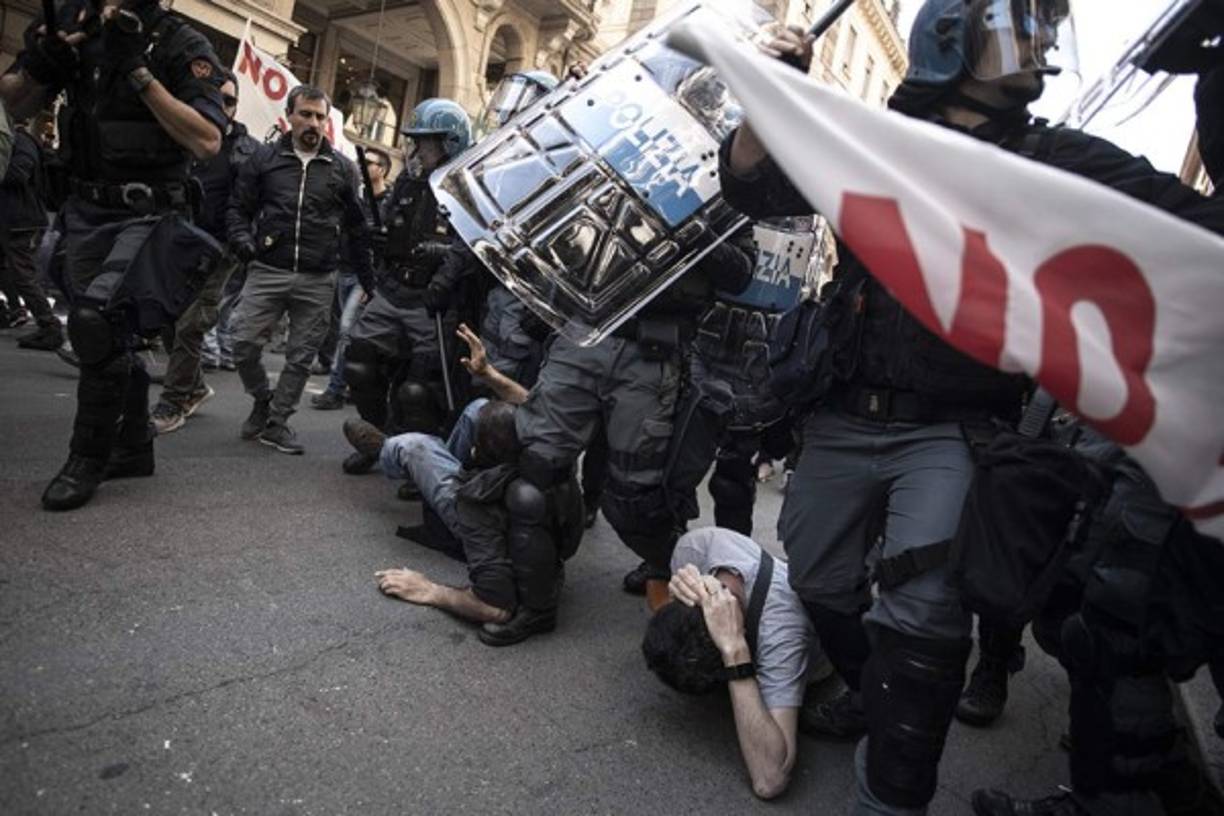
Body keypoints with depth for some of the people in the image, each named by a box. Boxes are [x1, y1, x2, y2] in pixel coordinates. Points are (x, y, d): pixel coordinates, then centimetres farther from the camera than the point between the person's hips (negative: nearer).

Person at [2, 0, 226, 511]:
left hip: (145, 214, -6)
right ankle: (133, 448, 25)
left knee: (97, 322, -20)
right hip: (84, 210, 6)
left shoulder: (183, 46, -6)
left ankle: (88, 459, -4)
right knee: (111, 334, 10)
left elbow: (207, 142, -18)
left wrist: (139, 70, -19)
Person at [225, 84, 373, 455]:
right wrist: (243, 241, -10)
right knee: (244, 345, -5)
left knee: (301, 357, 4)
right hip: (267, 272, 0)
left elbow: (358, 229, 11)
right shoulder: (264, 159, 7)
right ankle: (263, 400, 22)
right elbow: (238, 207, 11)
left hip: (317, 281, 0)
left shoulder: (342, 169, 8)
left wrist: (368, 280, 8)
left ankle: (277, 422, 18)